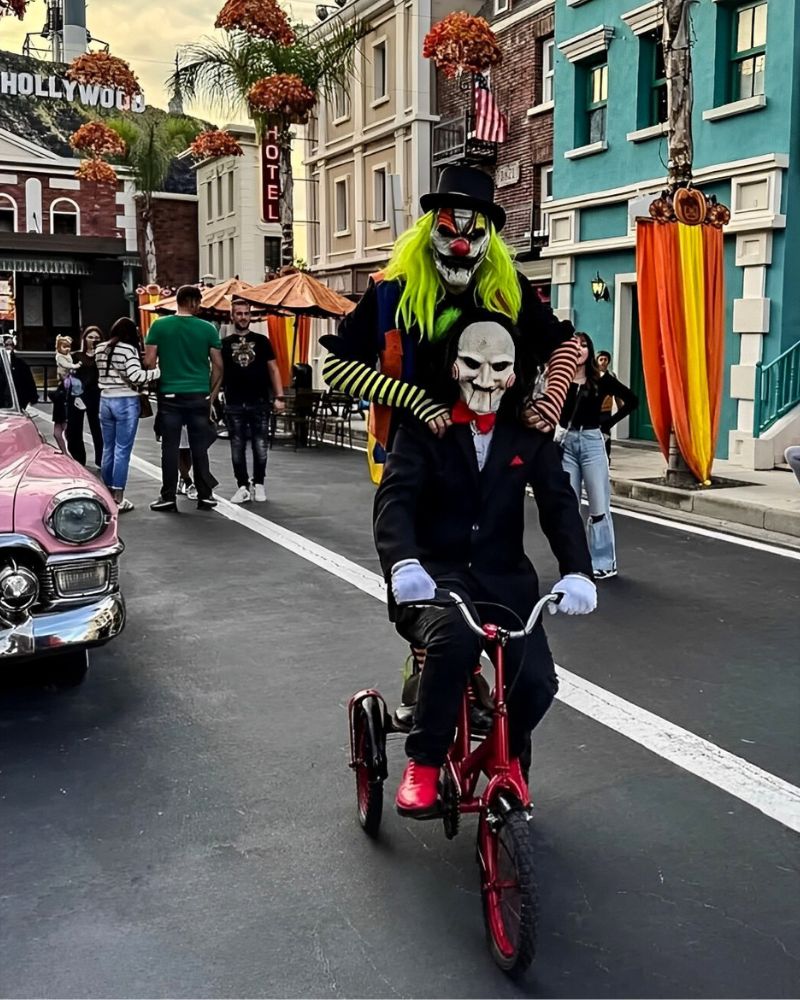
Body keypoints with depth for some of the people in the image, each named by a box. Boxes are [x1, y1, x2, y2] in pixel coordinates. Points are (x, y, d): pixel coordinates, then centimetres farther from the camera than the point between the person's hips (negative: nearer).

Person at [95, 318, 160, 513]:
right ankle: (118, 499, -1)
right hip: (126, 402, -6)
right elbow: (135, 375, -22)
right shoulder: (129, 349, -11)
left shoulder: (100, 349, 10)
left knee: (108, 449, 13)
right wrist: (158, 371, -16)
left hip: (105, 400, 7)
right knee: (122, 451, -3)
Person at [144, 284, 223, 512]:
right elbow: (218, 366, 1)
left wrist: (157, 384, 13)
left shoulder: (159, 326, -1)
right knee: (199, 448, 7)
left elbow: (149, 361, -2)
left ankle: (168, 497, 9)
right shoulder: (208, 329, -1)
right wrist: (212, 394, 12)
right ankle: (205, 496, 12)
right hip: (199, 396, 0)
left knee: (170, 448, 5)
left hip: (170, 396, 0)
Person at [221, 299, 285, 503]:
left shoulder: (261, 341, 7)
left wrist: (279, 396, -2)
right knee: (237, 449, 3)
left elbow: (273, 369, 7)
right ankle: (243, 487, 12)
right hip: (234, 405, 1)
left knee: (261, 448, 2)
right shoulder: (225, 344, 7)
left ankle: (259, 485, 15)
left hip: (260, 403, 0)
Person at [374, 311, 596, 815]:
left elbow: (559, 502, -6)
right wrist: (403, 563, -39)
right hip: (436, 572, -3)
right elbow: (395, 497, -18)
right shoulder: (425, 426, -5)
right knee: (454, 637, -36)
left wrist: (577, 571, -25)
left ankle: (507, 754, 22)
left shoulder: (527, 431, 3)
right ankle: (424, 763, -13)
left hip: (504, 575, 3)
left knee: (537, 682, -15)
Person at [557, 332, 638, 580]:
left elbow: (632, 400, 5)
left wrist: (608, 422, 1)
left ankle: (604, 563, 9)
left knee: (599, 506, 1)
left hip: (591, 442, -1)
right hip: (566, 443, 1)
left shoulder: (601, 380, -1)